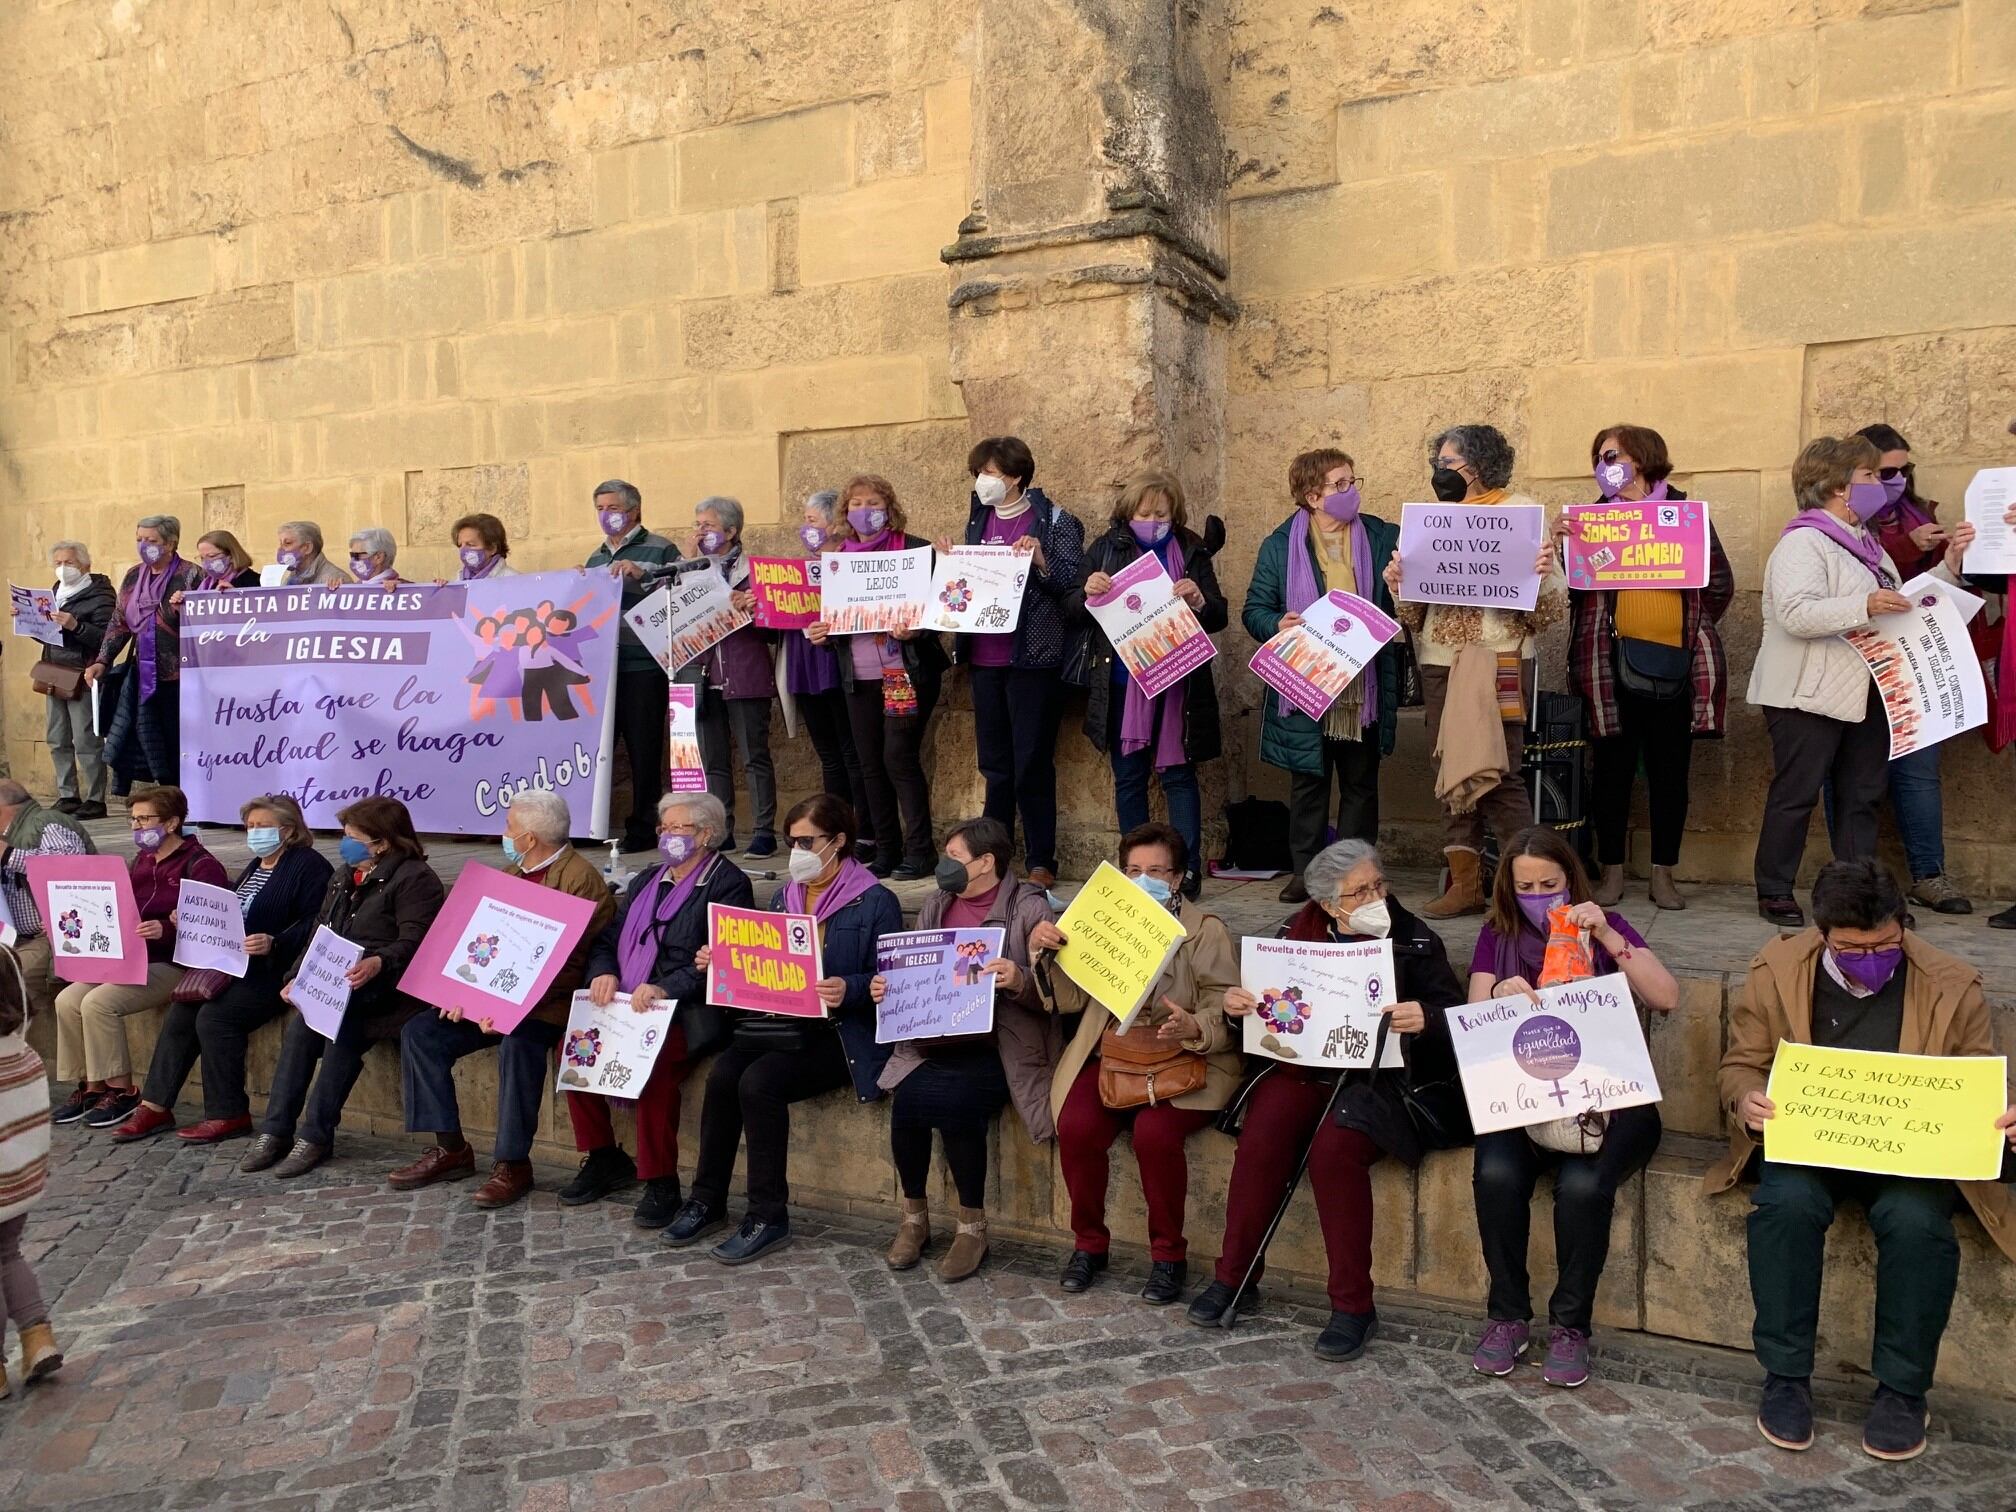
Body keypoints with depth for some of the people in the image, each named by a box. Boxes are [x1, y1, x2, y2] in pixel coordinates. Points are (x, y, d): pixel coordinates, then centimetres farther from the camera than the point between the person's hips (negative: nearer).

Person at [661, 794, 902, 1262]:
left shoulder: (875, 902, -5)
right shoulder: (786, 896, 16)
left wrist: (849, 990, -26)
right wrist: (720, 962, 1)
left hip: (841, 1033, -6)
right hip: (778, 1022, 6)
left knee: (759, 1081, -28)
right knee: (722, 1072, -21)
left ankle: (769, 1217, -13)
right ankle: (708, 1200, -3)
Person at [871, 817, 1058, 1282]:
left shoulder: (1029, 909, -2)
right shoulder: (936, 905, 14)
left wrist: (1019, 981, -26)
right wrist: (884, 989, -1)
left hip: (995, 1049, -4)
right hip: (932, 1043, 5)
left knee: (952, 1099, -31)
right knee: (907, 1096, -24)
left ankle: (972, 1225, -7)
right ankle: (914, 1216, 1)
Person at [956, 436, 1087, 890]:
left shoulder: (1053, 521, -5)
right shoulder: (979, 521, 12)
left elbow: (1074, 587, -8)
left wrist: (1042, 562, -24)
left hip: (1032, 659, -5)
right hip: (984, 658, 6)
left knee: (1032, 764, -1)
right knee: (995, 765, 13)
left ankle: (1041, 862, 9)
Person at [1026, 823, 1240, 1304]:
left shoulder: (1205, 931, 1)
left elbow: (1225, 1012, -8)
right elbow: (1070, 998, 8)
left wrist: (1193, 1027, -30)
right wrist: (1044, 952, -9)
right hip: (1110, 1056, 3)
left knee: (1154, 1132, -30)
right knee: (1076, 1127, -23)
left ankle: (1169, 1254, -6)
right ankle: (1089, 1243, 2)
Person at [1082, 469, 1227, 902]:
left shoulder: (1192, 552, 3)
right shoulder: (1105, 549, 4)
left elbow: (1219, 618, 2)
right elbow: (1074, 613, 5)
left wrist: (1199, 601, -19)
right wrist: (1089, 593, -16)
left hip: (1176, 684, -1)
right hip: (1120, 684, 1)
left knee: (1178, 774, 5)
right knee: (1128, 778, 8)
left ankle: (1188, 871, 11)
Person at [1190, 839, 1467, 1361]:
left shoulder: (1414, 941, 1)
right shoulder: (1300, 931, 9)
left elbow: (1456, 1016, -5)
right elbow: (1266, 1005, 13)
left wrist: (1426, 1019, -28)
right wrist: (1237, 1002, -11)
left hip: (1381, 1076, -3)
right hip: (1303, 1065, 3)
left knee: (1334, 1147, -31)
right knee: (1262, 1135, -26)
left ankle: (1353, 1305, -17)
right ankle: (1234, 1277, -8)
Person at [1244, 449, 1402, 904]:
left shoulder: (1384, 538, 6)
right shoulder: (1280, 545, 2)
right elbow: (1254, 609, 1)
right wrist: (1277, 625, -18)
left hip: (1364, 689, 1)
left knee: (1361, 785, 10)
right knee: (1308, 783, 7)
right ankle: (1304, 872, 17)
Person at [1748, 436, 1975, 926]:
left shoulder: (1864, 543, 18)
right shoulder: (1803, 542, -12)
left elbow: (1901, 604, 22)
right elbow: (1794, 614, -26)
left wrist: (1948, 567, 15)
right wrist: (1864, 606, -32)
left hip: (1864, 695, 9)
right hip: (1810, 696, -9)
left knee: (1862, 794, 10)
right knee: (1796, 794, -2)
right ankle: (1774, 892, 7)